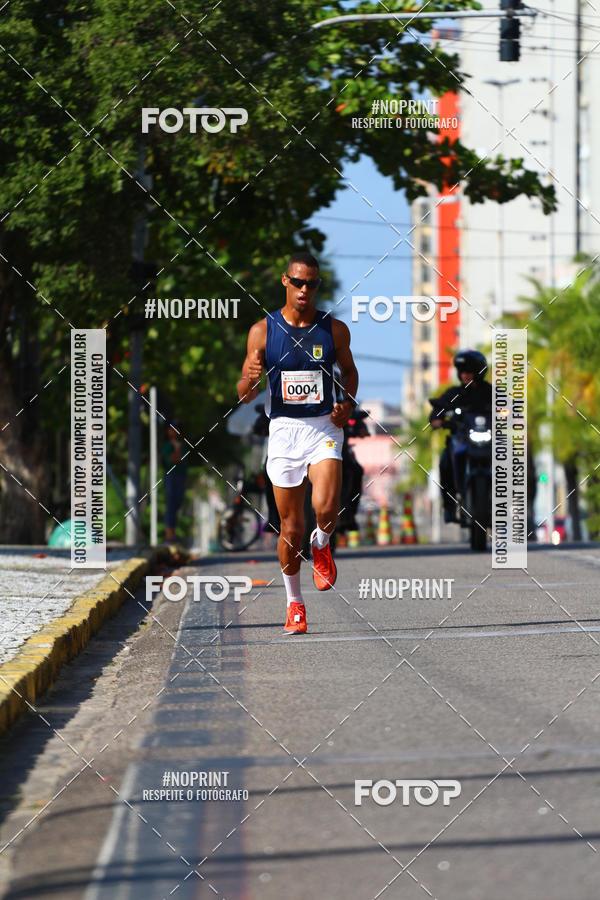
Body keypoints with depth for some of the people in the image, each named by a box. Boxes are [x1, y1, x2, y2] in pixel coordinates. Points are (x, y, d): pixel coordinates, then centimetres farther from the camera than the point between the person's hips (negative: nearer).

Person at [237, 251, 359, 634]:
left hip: (324, 428, 0)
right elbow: (244, 396, 2)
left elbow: (349, 370, 20)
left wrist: (349, 404, 1)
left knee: (326, 509, -24)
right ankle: (294, 602, 23)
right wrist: (250, 380, -21)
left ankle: (321, 546, 12)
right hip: (284, 430, 0)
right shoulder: (263, 331, -1)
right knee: (291, 527, 4)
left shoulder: (335, 329, 1)